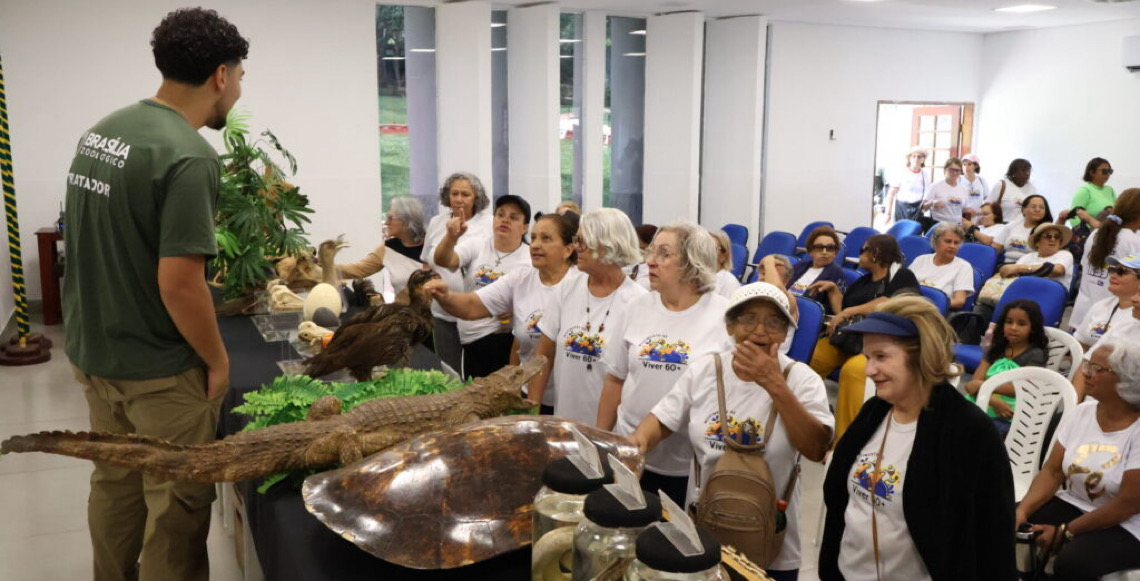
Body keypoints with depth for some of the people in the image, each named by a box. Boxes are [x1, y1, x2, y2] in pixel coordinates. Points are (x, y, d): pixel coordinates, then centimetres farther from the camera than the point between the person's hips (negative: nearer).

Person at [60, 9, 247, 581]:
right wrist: (217, 360, -12)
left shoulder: (102, 131, 4)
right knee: (175, 505, 7)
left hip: (92, 350, 8)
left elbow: (105, 245, 12)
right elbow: (178, 283, -25)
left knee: (114, 485, 23)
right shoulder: (189, 156, -23)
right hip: (159, 368, -8)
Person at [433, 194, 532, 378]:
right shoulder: (477, 245, 4)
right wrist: (451, 237, -32)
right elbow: (443, 260, -11)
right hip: (471, 340, 3)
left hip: (506, 342, -3)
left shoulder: (531, 259, -2)